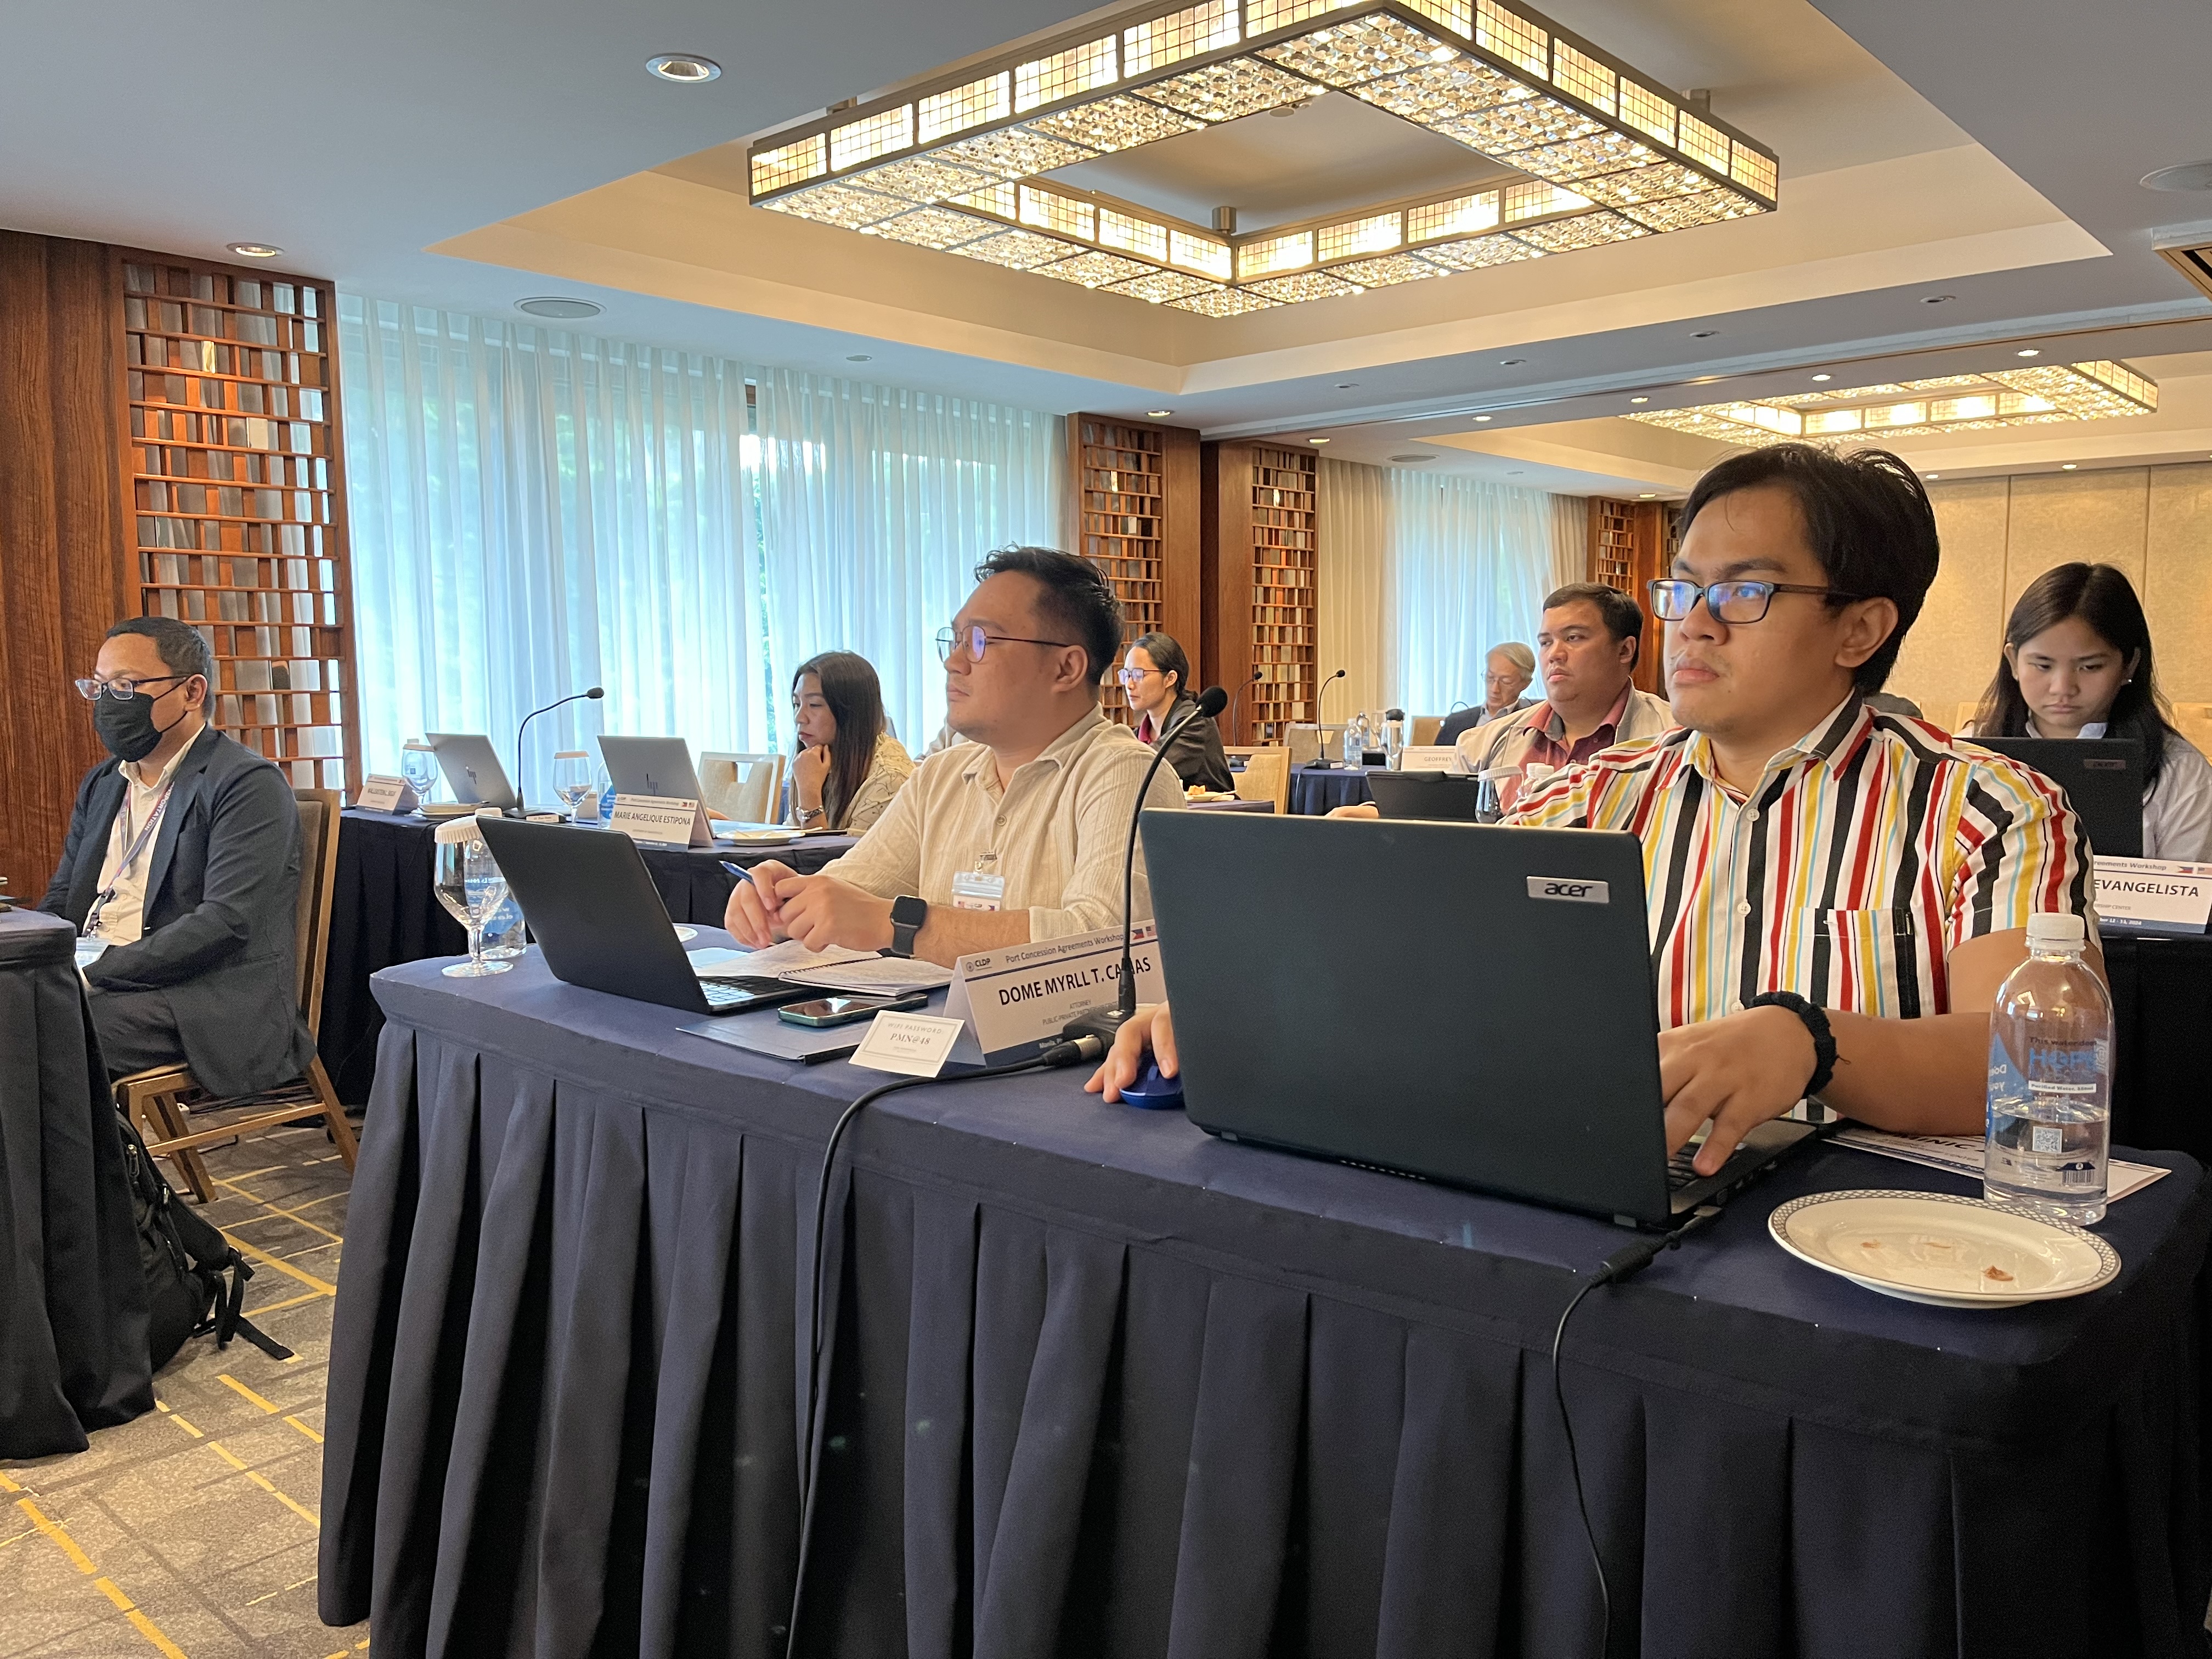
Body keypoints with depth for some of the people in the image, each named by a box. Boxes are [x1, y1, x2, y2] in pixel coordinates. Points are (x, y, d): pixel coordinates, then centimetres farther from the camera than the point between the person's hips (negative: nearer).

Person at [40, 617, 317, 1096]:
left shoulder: (248, 785, -7)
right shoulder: (101, 783, 20)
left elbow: (226, 922, -17)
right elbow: (61, 903, 21)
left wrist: (98, 971, -20)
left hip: (207, 1003, -7)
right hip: (90, 983, 7)